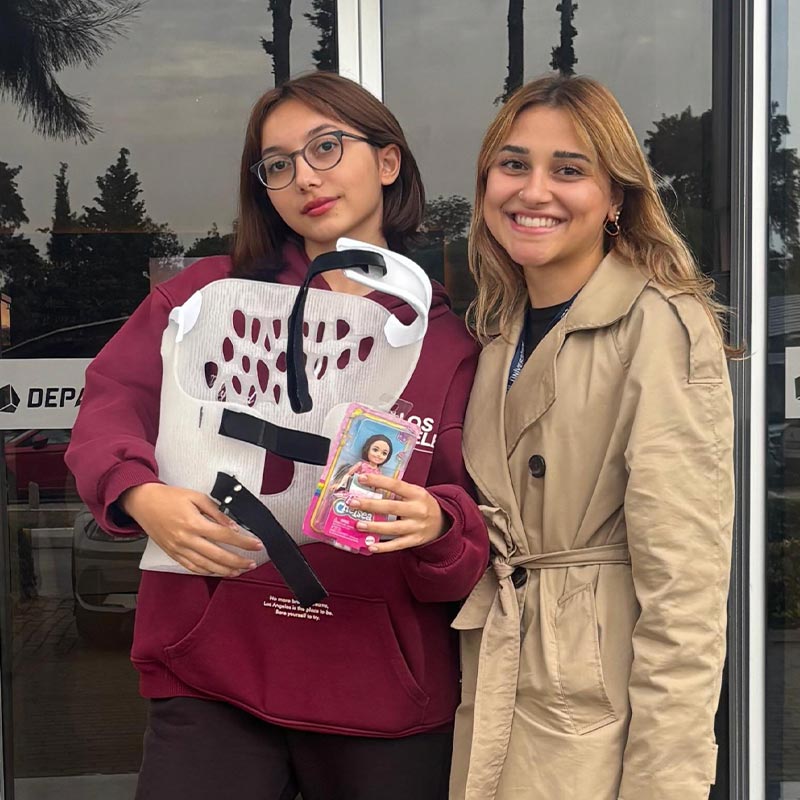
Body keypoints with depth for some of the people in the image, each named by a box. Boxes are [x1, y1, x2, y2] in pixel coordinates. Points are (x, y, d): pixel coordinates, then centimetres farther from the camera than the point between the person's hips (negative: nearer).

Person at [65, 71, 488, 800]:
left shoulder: (447, 338, 6)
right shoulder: (211, 294, 6)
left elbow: (475, 525, 3)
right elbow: (112, 402, -3)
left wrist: (436, 525, -20)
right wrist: (141, 495, -24)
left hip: (386, 684, 1)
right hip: (214, 665, 0)